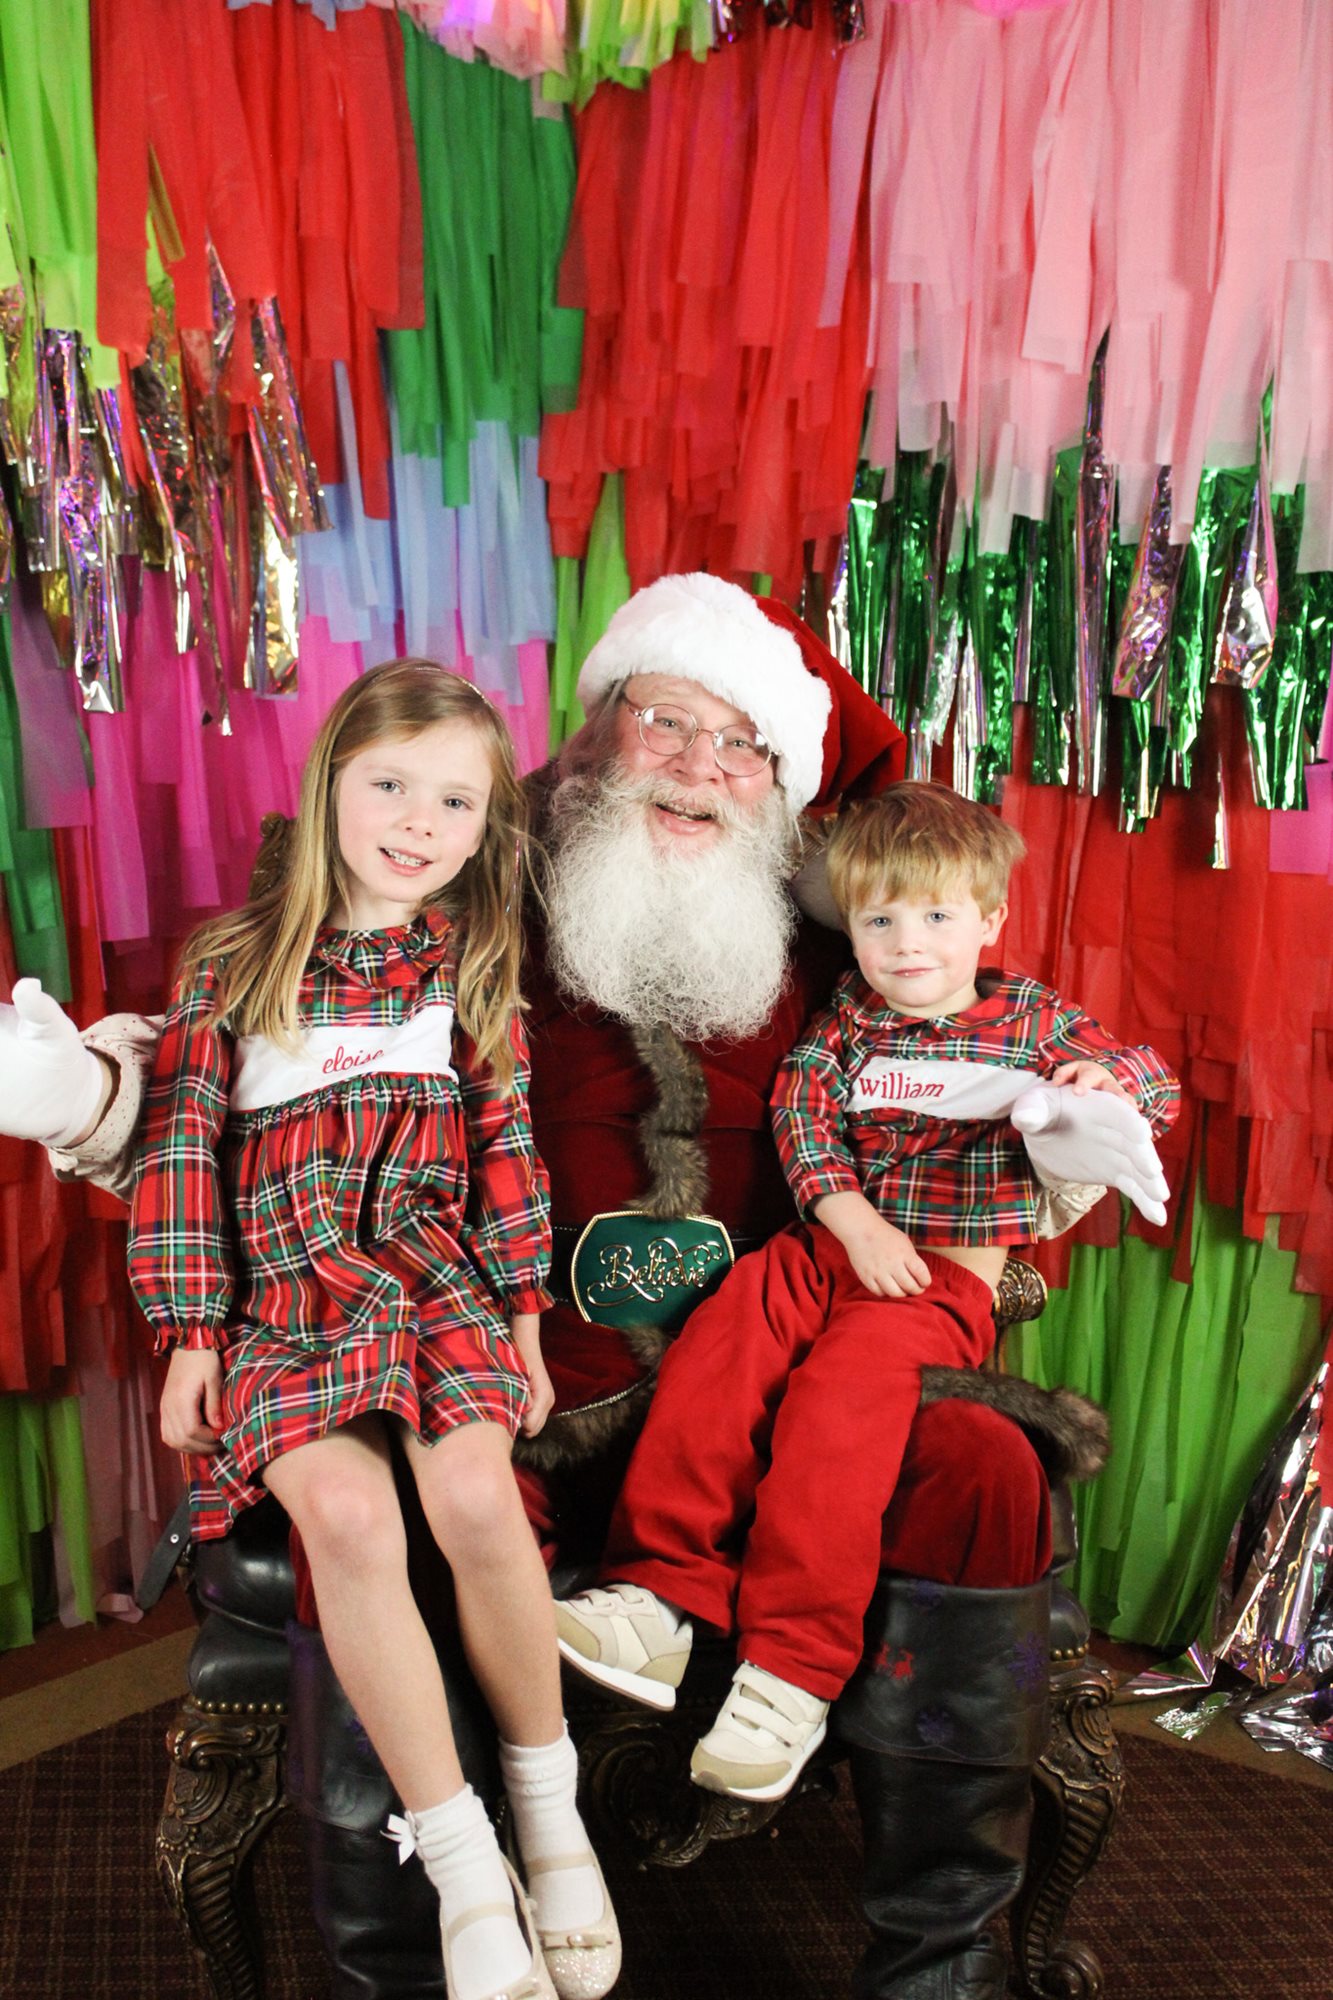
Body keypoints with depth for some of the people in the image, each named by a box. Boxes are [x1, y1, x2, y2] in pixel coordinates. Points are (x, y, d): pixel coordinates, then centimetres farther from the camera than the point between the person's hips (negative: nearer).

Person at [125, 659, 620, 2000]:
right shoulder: (232, 963, 6)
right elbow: (182, 1151, 4)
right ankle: (461, 1863, -14)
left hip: (437, 1272, 1)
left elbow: (504, 1146, 9)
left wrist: (522, 1314, 3)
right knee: (347, 1512, -26)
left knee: (475, 1495, -26)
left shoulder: (472, 966, 10)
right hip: (282, 1292, 0)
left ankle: (548, 1802, -3)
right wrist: (190, 1338, -1)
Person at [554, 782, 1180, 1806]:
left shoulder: (1029, 1019, 13)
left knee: (839, 1393, -29)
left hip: (945, 1276, -4)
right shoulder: (850, 1014, 18)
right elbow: (801, 1108, 5)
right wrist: (853, 1217, -12)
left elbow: (1157, 1081, 14)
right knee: (713, 1356, -23)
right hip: (828, 1246, 4)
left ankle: (794, 1667, -26)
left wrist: (1106, 1080, -12)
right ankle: (664, 1595, -20)